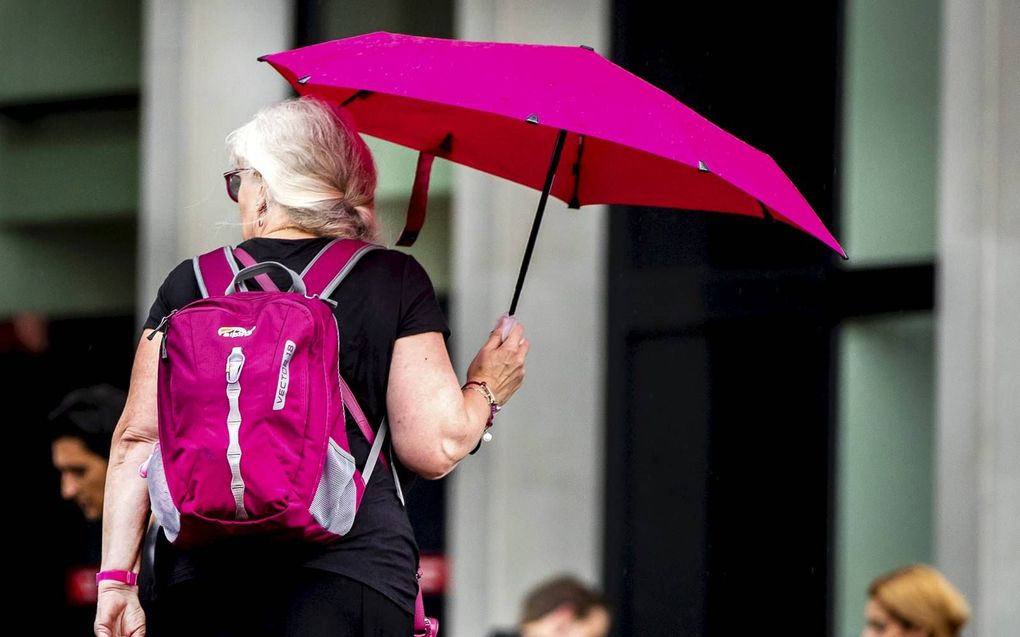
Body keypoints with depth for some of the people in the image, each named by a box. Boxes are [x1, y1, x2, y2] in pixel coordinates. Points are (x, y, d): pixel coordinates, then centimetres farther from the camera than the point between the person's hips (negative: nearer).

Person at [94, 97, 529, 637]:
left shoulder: (192, 283, 12)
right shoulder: (394, 281, 7)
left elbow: (137, 439, 7)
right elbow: (435, 448, 1)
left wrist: (116, 577, 10)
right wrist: (485, 389, 21)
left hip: (201, 580, 2)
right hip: (348, 576, -2)